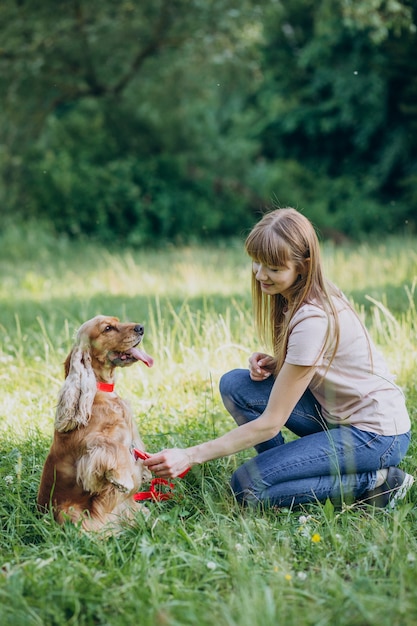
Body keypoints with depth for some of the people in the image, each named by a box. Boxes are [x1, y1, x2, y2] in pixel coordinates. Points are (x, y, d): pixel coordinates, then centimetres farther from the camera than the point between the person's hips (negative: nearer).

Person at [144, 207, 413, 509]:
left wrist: (191, 456, -23)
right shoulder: (305, 293, -1)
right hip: (337, 413, 9)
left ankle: (376, 483, -8)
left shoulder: (314, 320, -27)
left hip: (377, 435, -9)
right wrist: (272, 364, -8)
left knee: (248, 486, -16)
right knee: (234, 385, -5)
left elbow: (270, 423, -24)